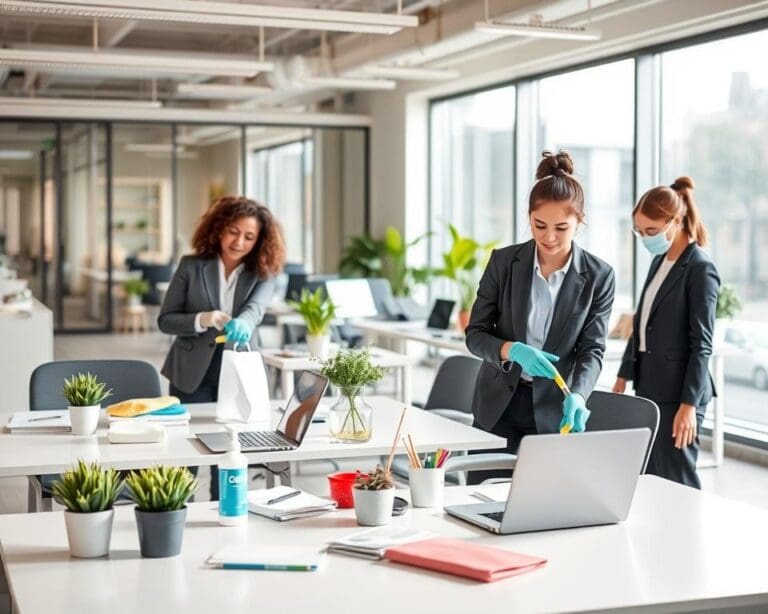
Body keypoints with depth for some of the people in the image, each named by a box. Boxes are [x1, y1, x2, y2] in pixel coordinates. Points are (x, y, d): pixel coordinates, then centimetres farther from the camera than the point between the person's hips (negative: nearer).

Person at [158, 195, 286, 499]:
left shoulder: (262, 275, 0)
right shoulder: (191, 266, -1)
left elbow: (255, 308, -21)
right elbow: (165, 320, -3)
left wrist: (243, 324, -45)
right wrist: (202, 320, -23)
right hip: (192, 375, -1)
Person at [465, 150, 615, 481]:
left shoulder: (598, 276, -5)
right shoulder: (504, 261, -3)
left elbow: (592, 350, -6)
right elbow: (475, 334, 0)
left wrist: (577, 396, -25)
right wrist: (512, 351, -21)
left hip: (554, 414, -1)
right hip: (498, 408, 1)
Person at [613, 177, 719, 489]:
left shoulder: (700, 269, -12)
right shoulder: (659, 262, 12)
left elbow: (702, 344, -15)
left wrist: (689, 404, -19)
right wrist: (624, 376, 17)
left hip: (678, 390, -8)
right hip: (648, 386, 8)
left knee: (676, 482, -3)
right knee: (648, 478, 10)